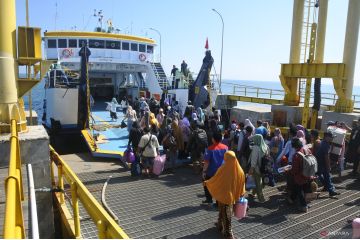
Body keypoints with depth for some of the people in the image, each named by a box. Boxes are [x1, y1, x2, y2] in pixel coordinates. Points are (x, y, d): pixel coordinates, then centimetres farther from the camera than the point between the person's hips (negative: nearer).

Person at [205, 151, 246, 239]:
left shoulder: (222, 169, -25)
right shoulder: (239, 170, -15)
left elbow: (214, 180, -11)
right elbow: (241, 184, -4)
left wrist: (206, 183, 8)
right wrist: (241, 194, 12)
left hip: (223, 195, -3)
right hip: (232, 195, 4)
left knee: (225, 214, 13)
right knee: (227, 212, 24)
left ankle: (228, 233, 22)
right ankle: (220, 224, 42)